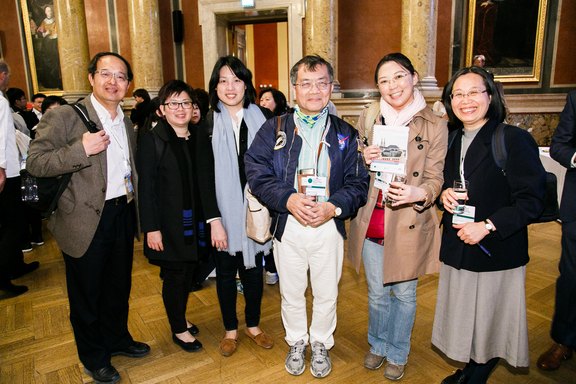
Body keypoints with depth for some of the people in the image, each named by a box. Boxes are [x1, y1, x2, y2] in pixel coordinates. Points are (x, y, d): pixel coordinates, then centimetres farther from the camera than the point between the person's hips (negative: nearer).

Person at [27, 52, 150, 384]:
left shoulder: (127, 122, 9)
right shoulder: (65, 117, -11)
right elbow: (35, 163, -16)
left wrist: (134, 207, 12)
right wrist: (81, 150, -27)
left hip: (123, 214, 6)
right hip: (86, 220, -6)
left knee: (119, 286, 21)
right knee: (87, 293, 11)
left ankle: (117, 339, 43)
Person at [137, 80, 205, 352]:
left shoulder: (198, 138, 7)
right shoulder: (152, 140, -9)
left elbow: (202, 181, 8)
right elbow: (146, 187, -12)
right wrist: (151, 228, -16)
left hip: (193, 220, 5)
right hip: (168, 222, -5)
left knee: (188, 272, 15)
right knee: (174, 276, 7)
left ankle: (180, 318, 37)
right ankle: (179, 330, 26)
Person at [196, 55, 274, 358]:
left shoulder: (260, 120, -1)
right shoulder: (209, 126, -2)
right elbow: (205, 177, -5)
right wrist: (214, 220, -11)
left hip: (255, 210, 1)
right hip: (224, 212, 0)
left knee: (253, 270, 13)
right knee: (225, 272, 12)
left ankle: (253, 325, 34)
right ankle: (230, 329, 32)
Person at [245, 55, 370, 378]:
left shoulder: (346, 133, 3)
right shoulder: (274, 128, 1)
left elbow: (359, 181, -1)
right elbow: (256, 171, -7)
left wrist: (334, 206, -19)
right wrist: (288, 199, -21)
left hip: (330, 226, 1)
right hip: (287, 225, 0)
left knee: (327, 294, 16)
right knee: (292, 293, 17)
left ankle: (321, 345, 41)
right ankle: (296, 343, 42)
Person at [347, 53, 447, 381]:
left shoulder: (435, 126, -6)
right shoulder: (368, 118, 2)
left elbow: (435, 178, -4)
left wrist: (420, 193, -26)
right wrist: (364, 160, -14)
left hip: (409, 225, -2)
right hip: (371, 222, 2)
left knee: (404, 293, 16)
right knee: (377, 292, 19)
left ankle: (397, 354, 40)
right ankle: (378, 345, 45)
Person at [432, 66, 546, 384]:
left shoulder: (515, 139, -12)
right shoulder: (452, 140, 7)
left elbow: (531, 200, -15)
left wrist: (488, 226, -24)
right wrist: (444, 195, -7)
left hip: (497, 253, -5)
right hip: (456, 250, 5)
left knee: (490, 322, 11)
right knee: (465, 318, 18)